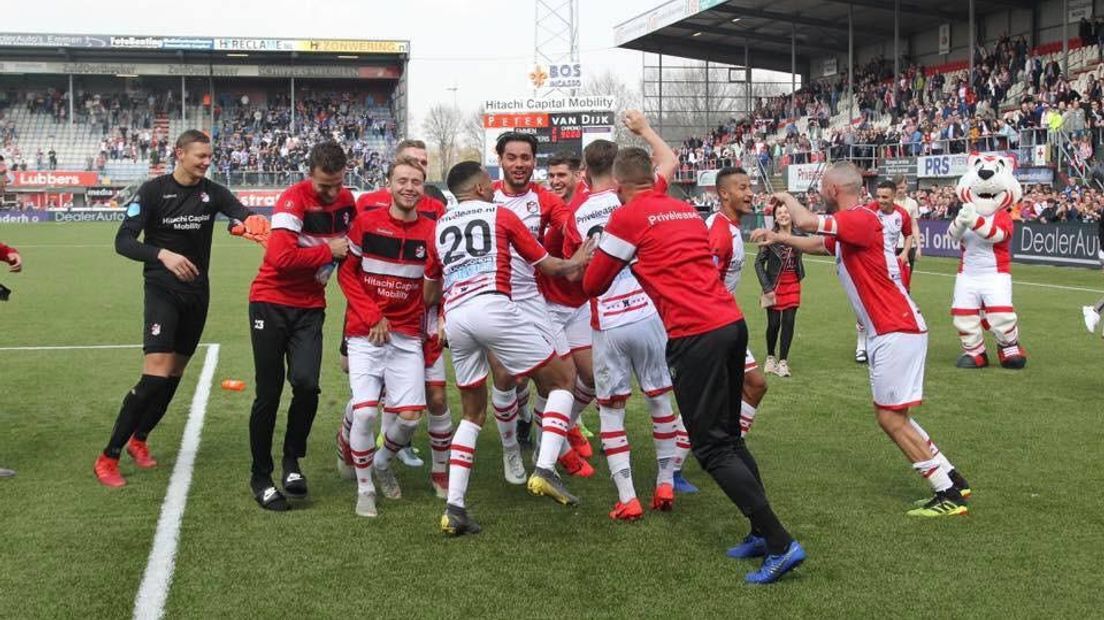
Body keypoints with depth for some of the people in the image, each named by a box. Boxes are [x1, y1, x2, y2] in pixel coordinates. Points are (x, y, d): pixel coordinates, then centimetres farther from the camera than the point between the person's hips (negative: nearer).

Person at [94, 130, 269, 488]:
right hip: (163, 290, -5)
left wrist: (254, 224, -41)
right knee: (155, 376, -17)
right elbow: (123, 241, -13)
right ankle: (108, 458, -8)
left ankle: (139, 439, 33)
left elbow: (243, 214, -16)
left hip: (197, 294, 5)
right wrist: (163, 254, -30)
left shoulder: (212, 192, 1)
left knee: (175, 374, 12)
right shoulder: (153, 191, -9)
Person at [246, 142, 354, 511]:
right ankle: (261, 477, 16)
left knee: (306, 384, -15)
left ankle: (292, 462, 9)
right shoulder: (294, 200, -18)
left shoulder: (347, 201, 2)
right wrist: (329, 251, -19)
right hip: (271, 303, -4)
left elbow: (352, 244, 22)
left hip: (310, 308, 4)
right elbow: (281, 257, -28)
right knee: (269, 394, 0)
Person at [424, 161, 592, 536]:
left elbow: (429, 295, 27)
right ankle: (544, 470, -8)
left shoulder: (439, 227, 24)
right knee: (562, 377, 9)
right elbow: (547, 266, 17)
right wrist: (575, 264, 36)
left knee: (474, 413, 18)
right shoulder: (501, 215, 13)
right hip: (493, 307, -5)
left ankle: (454, 507, 7)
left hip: (455, 318, 5)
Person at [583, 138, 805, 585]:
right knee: (729, 436, 18)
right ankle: (762, 532, 20)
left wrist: (590, 261, 28)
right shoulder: (688, 211, 18)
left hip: (695, 336, -7)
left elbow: (593, 285, 6)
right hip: (733, 322, 7)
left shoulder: (627, 217, -2)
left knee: (712, 447, -2)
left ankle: (780, 544, -5)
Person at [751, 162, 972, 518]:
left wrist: (786, 198, -6)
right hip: (888, 332, 10)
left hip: (897, 332, -10)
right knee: (890, 415, 14)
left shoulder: (860, 219, -17)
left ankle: (949, 495, 0)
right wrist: (778, 237, 34)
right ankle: (952, 480, 20)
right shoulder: (848, 226, 14)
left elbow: (805, 222, -26)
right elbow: (815, 243, 34)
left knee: (890, 417, -7)